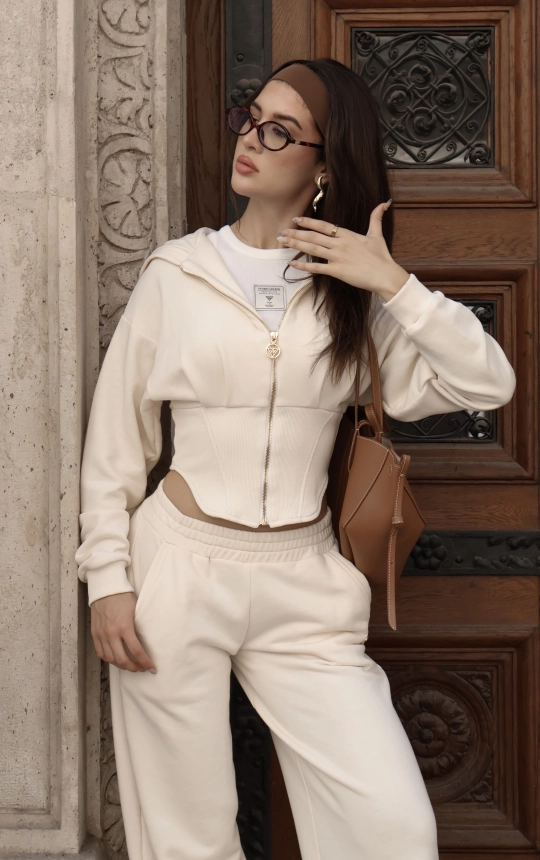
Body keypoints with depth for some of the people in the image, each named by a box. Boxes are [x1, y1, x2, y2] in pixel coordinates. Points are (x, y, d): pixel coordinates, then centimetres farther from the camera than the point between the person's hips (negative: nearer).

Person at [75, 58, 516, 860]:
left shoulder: (354, 289, 4)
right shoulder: (177, 271, 0)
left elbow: (487, 383, -5)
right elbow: (115, 435, 3)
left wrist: (392, 283, -13)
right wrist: (107, 580, -2)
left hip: (305, 584, 1)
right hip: (179, 567, -1)